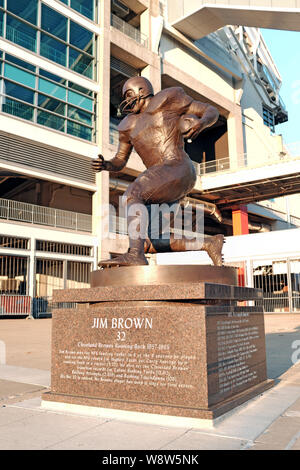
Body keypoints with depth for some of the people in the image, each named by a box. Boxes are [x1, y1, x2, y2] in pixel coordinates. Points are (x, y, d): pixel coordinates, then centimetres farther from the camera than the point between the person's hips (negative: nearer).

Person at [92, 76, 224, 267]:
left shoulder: (168, 100, 8)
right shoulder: (130, 125, 24)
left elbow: (213, 111, 9)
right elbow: (119, 162, 26)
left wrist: (201, 123, -15)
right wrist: (105, 165, 3)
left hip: (178, 170, -8)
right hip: (164, 186, 8)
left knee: (131, 194, -29)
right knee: (148, 243, 0)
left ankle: (135, 255, -38)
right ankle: (209, 244, 7)